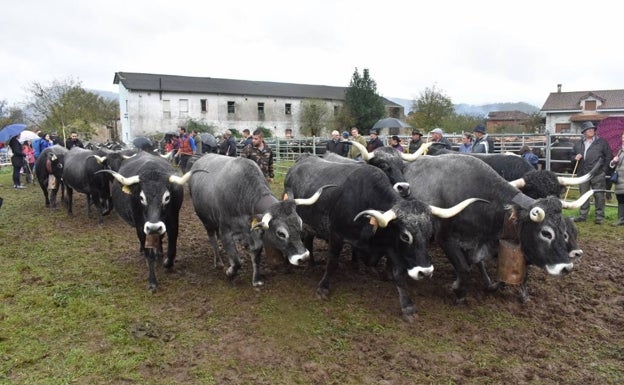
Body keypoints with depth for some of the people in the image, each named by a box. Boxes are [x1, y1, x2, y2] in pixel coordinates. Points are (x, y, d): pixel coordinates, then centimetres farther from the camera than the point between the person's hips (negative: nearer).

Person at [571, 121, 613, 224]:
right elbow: (572, 155, 19)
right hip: (583, 174, 3)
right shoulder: (578, 144, 10)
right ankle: (582, 215, 18)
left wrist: (604, 169, -4)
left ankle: (600, 216, 7)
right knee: (583, 195, 9)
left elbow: (609, 156, 3)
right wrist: (575, 158, -4)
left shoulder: (602, 142, 2)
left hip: (598, 175, -3)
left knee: (599, 196, 0)